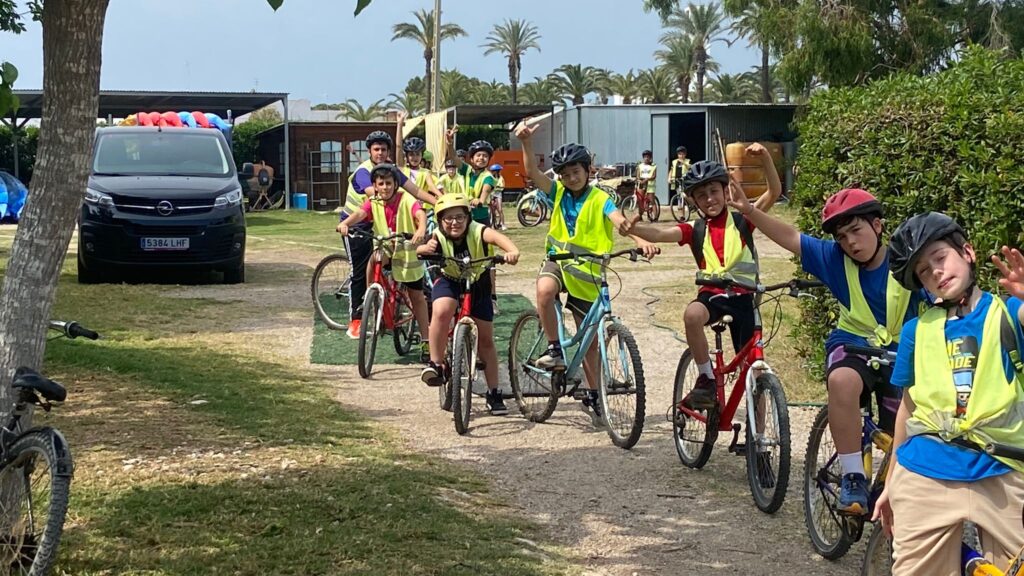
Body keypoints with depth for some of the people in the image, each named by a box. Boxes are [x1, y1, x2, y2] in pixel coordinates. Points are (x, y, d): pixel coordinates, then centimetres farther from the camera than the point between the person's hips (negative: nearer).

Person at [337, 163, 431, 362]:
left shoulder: (406, 200, -16)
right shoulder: (373, 204, -8)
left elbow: (420, 214, -34)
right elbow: (360, 213, -27)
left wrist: (421, 229, -57)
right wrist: (345, 223, -49)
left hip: (408, 253, -2)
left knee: (417, 296, 5)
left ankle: (425, 340, 16)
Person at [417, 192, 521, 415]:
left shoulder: (477, 231, -29)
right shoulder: (439, 238, -24)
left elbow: (497, 237, -50)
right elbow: (419, 250, -43)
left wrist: (512, 251, -71)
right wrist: (426, 249, -67)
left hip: (477, 283, 0)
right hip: (449, 281, 0)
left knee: (486, 340, 5)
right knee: (441, 312, -34)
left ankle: (494, 394, 17)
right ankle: (435, 364, -20)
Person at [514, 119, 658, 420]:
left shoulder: (600, 199, -7)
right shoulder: (558, 192, 0)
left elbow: (620, 221, -24)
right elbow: (532, 172, -13)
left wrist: (641, 240, -44)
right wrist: (526, 141, -31)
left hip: (587, 271, -1)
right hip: (558, 260, 1)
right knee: (544, 290, -37)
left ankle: (592, 394, 25)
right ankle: (554, 350, -21)